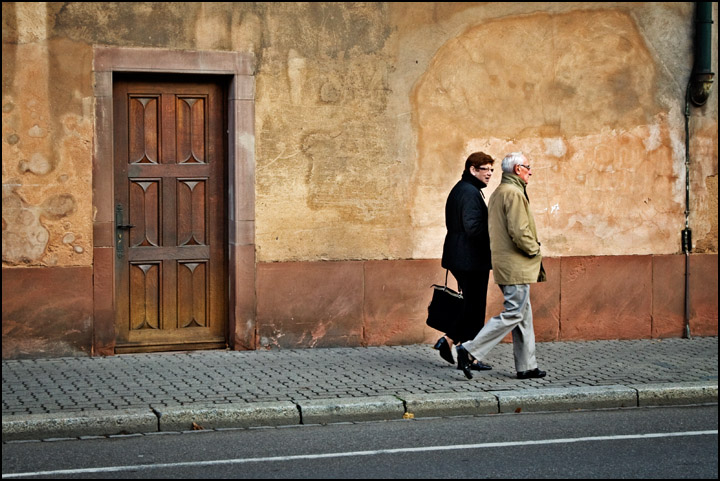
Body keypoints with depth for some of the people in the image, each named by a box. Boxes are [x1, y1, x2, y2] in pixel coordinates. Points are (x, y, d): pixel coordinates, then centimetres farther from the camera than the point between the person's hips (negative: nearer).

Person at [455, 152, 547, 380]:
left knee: (523, 314, 13)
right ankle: (469, 350, -11)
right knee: (513, 314, -8)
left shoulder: (497, 193, 16)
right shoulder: (513, 193, -15)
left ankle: (526, 366, 16)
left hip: (504, 264, 11)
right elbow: (519, 231, -22)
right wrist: (535, 250, -6)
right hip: (515, 266, -11)